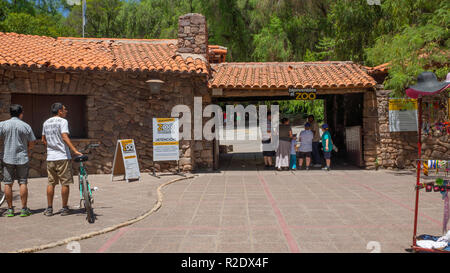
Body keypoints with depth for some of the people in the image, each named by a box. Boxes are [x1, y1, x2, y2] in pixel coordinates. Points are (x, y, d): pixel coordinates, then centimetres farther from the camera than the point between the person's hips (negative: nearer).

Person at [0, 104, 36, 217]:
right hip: (22, 158, -1)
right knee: (23, 183, 3)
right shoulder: (26, 126, -1)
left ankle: (10, 209, 12)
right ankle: (24, 209, 4)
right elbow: (32, 143, 4)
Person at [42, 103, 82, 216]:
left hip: (50, 157, 6)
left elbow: (43, 140, 20)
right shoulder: (63, 121, -8)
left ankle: (49, 209, 14)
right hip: (63, 157, -6)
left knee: (51, 183, 11)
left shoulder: (46, 123, 14)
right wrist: (75, 151, -25)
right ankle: (64, 208, 7)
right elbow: (65, 137, -20)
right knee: (65, 183, 2)